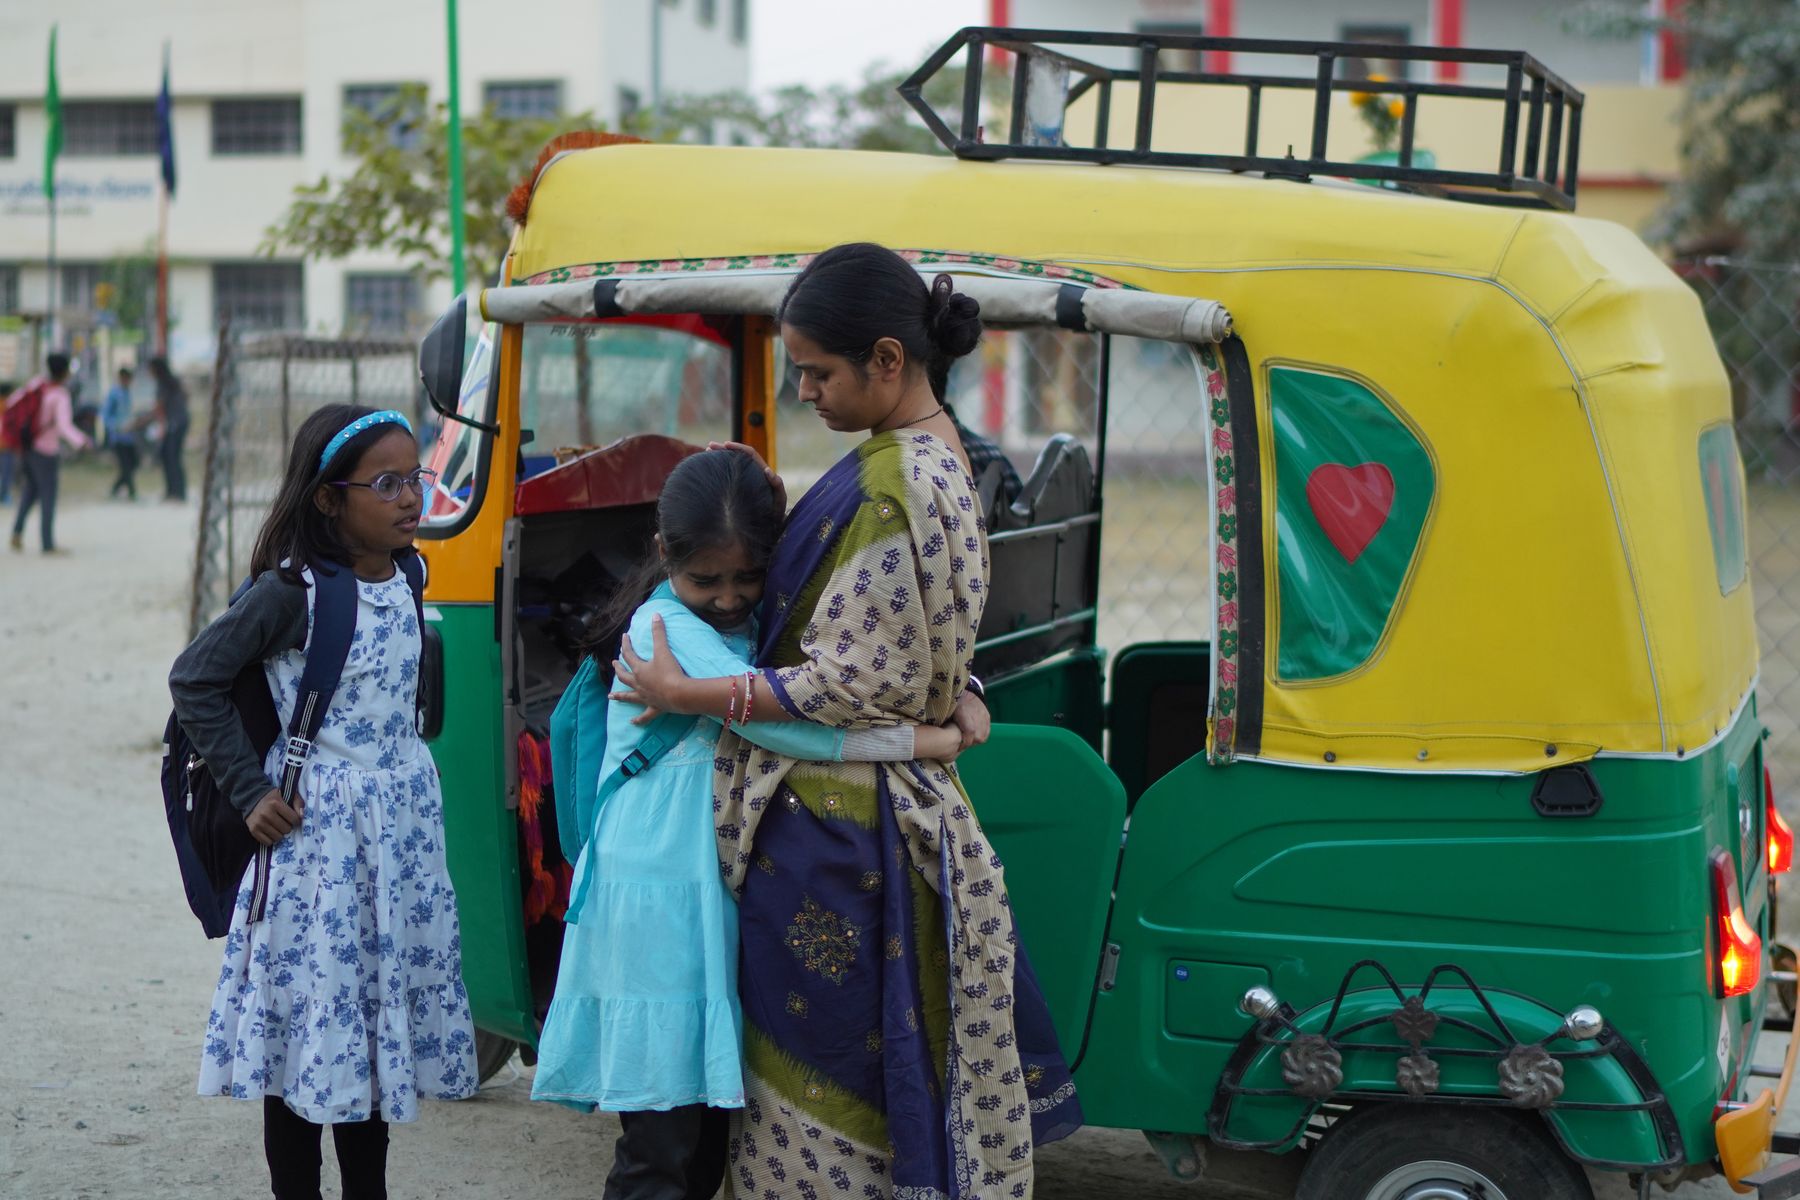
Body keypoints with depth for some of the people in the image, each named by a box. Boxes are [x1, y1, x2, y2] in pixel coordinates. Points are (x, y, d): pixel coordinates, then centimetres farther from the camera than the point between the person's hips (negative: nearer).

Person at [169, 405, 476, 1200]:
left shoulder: (403, 581, 5)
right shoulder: (291, 590, -14)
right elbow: (194, 679, -10)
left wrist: (405, 769, 10)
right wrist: (251, 792, -11)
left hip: (403, 821, 6)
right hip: (318, 828, -6)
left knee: (380, 1015, 13)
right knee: (311, 1018, 0)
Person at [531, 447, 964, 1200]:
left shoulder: (764, 620, 10)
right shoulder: (667, 625, -11)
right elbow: (764, 714, -25)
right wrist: (914, 740, -23)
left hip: (728, 896, 7)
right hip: (660, 902, -7)